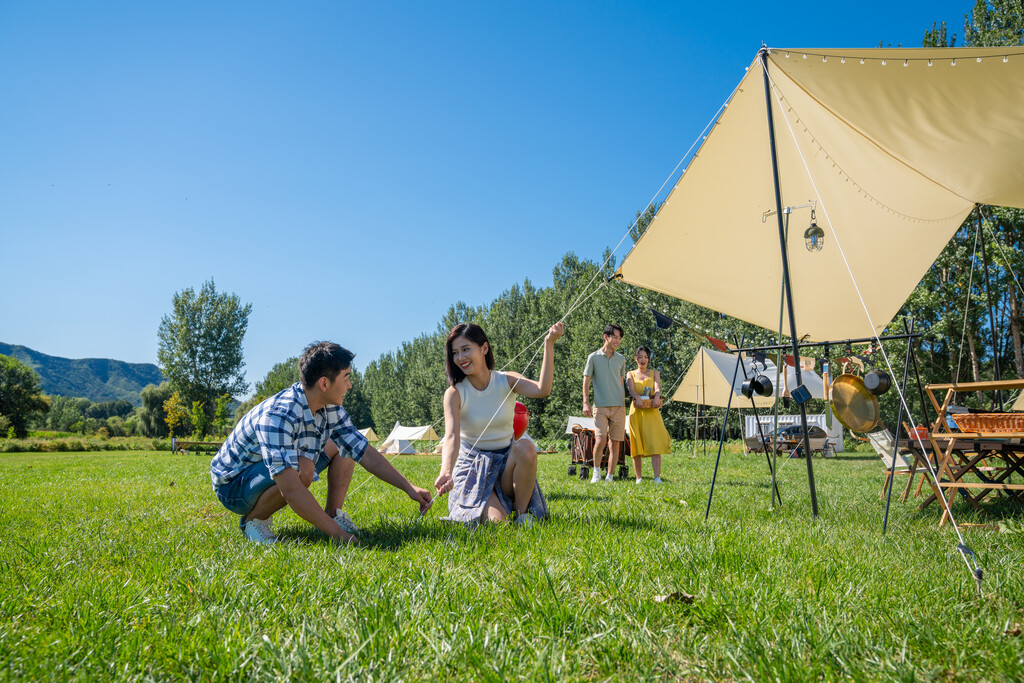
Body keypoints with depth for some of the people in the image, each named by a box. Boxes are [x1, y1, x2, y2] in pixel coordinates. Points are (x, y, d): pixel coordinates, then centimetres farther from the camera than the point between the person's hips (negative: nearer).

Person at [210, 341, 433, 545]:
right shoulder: (277, 416, -35)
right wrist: (337, 534, -37)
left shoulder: (330, 410, -8)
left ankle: (334, 514, 2)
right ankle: (254, 518, -11)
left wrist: (409, 487, -7)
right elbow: (291, 489, -40)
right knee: (302, 468, -35)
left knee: (343, 446, 0)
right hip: (233, 484, -8)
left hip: (278, 471, 8)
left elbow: (365, 452, -1)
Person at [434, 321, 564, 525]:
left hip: (506, 461, 2)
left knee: (526, 447, -33)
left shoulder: (507, 381, -4)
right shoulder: (454, 393, -10)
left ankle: (522, 513, -13)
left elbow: (542, 390, -25)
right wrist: (446, 473, -46)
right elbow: (451, 436, -26)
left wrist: (549, 344, -31)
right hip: (473, 466, -2)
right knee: (496, 521, -26)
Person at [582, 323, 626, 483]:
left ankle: (610, 477, 10)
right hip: (600, 407, -3)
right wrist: (586, 403, -6)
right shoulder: (593, 357, 2)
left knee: (614, 443, 2)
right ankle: (596, 471, 7)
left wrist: (623, 404, 15)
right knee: (600, 440, -15)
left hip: (618, 407, 3)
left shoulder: (621, 359, 12)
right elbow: (586, 381, 3)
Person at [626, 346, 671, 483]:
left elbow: (657, 386, -5)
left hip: (652, 412, 0)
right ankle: (638, 478, 9)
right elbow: (631, 388, -6)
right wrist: (637, 397, -28)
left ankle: (657, 478, -14)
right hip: (636, 412, 1)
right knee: (636, 446, 0)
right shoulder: (631, 374, 14)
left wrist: (657, 396, -28)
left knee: (655, 443, -11)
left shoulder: (654, 373, 15)